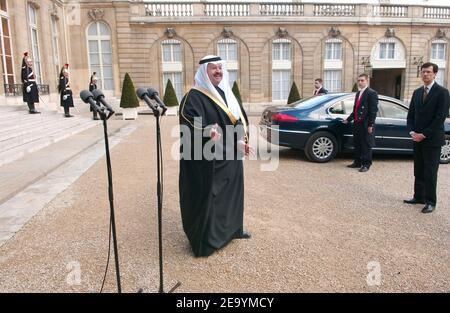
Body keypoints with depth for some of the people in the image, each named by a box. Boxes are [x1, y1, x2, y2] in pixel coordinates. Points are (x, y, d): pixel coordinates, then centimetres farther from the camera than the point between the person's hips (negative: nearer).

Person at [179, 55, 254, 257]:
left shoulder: (227, 94, 13)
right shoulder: (194, 96, -12)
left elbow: (240, 119, 17)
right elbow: (190, 123, -26)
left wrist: (242, 141, 5)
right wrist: (207, 132, -44)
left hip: (230, 157, 8)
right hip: (208, 159, -8)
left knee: (230, 193, 19)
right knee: (207, 197, 0)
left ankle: (230, 229, 39)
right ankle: (204, 240, 15)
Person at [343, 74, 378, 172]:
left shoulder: (371, 93, -8)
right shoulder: (358, 93, 18)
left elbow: (373, 110, -13)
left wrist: (370, 125, -17)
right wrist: (348, 119, 16)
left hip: (365, 124, -8)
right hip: (357, 123, 8)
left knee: (366, 145, 1)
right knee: (357, 144, 14)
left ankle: (366, 164, 10)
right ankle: (357, 162, 25)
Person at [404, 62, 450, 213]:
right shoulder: (417, 92, 12)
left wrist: (424, 134, -15)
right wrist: (412, 132, -2)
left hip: (432, 139, -6)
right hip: (417, 138, 6)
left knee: (430, 172, -2)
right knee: (418, 171, 11)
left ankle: (430, 202, 6)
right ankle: (419, 197, 21)